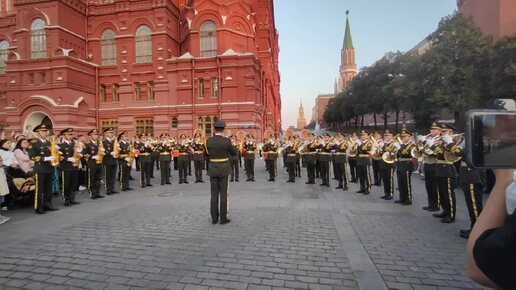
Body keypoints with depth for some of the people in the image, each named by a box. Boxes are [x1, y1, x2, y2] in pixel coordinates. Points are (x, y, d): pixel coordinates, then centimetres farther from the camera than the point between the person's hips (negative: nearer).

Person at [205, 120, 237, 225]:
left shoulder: (208, 141, -3)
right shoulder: (226, 141, -12)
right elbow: (234, 153, 4)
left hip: (212, 170, 3)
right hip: (223, 170, -3)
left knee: (214, 194, 9)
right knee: (223, 194, 4)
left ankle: (214, 218, 13)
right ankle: (223, 218, 7)